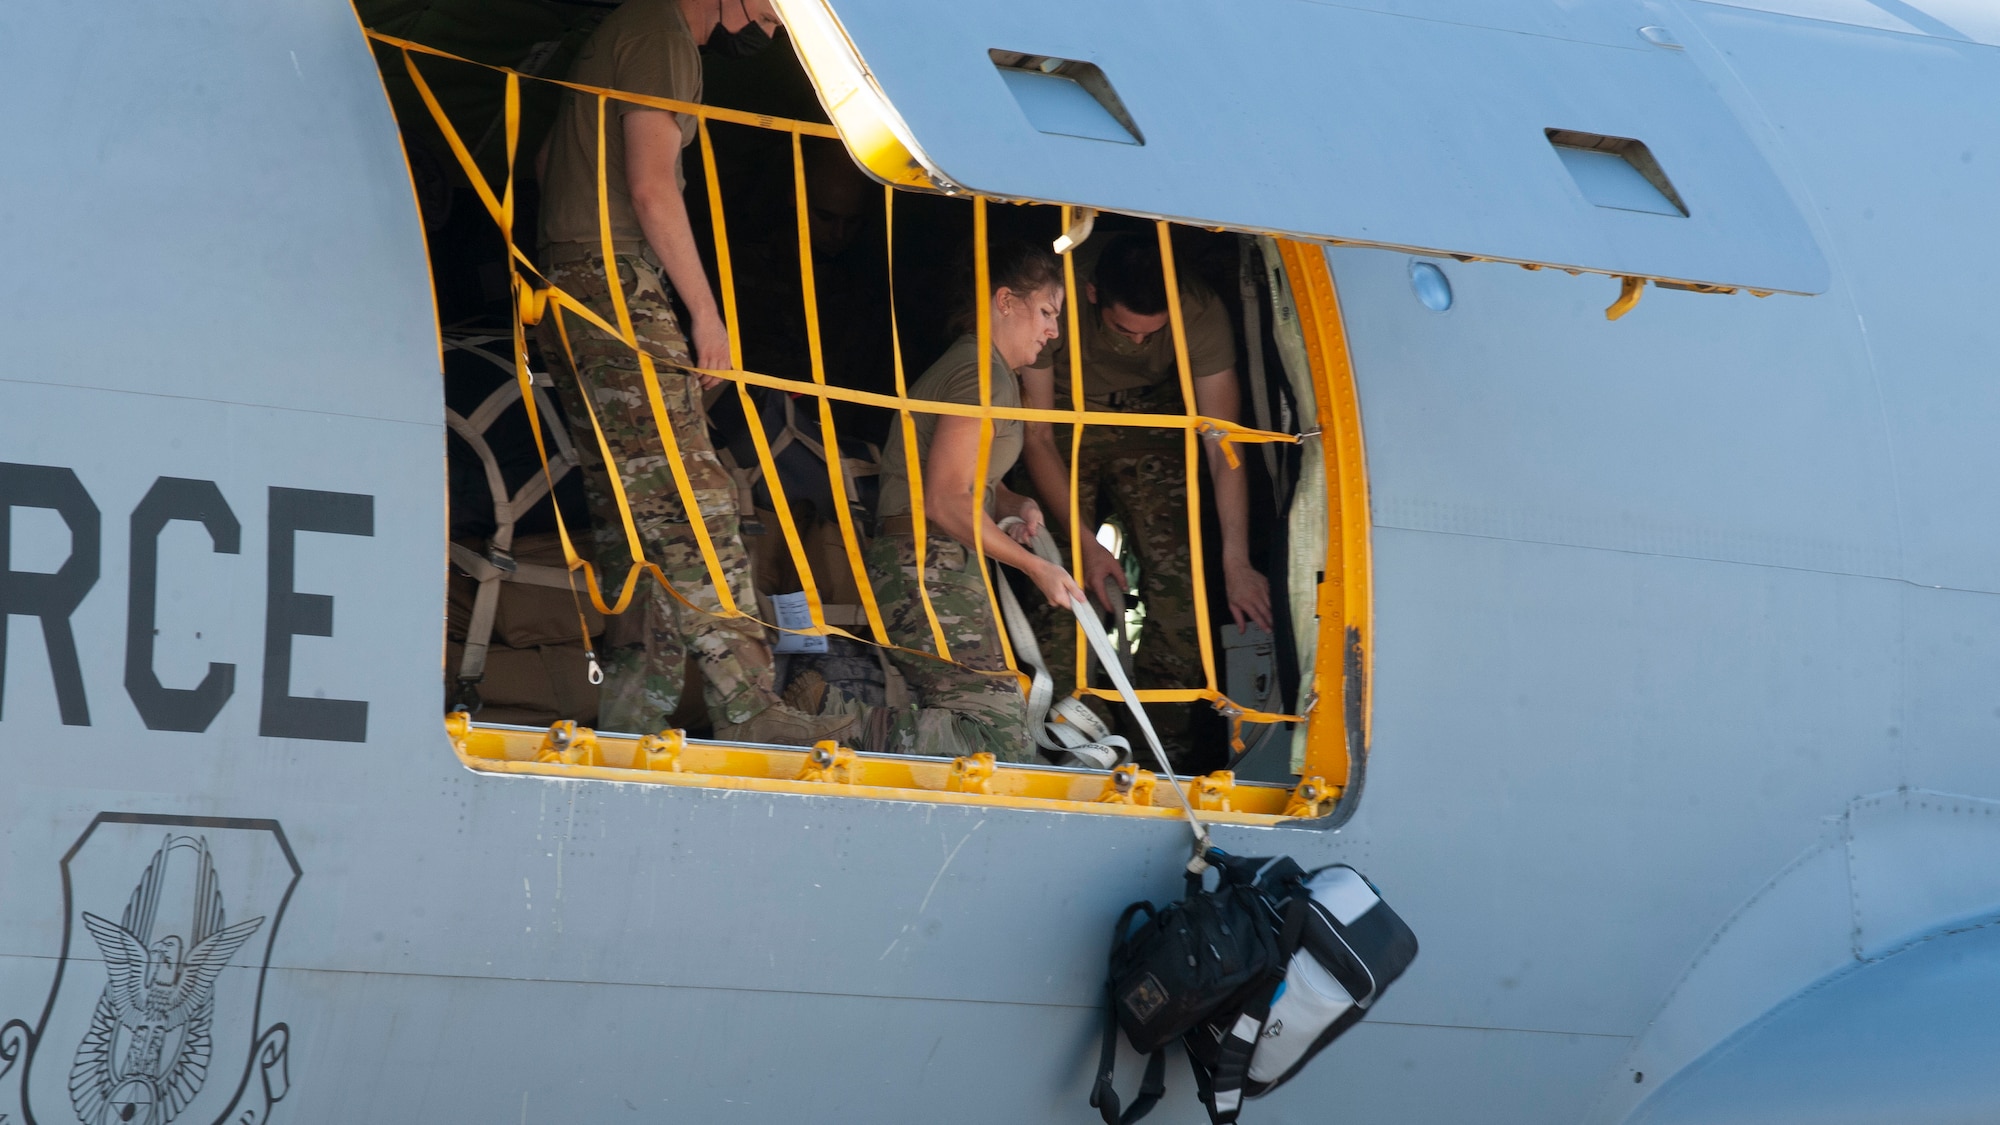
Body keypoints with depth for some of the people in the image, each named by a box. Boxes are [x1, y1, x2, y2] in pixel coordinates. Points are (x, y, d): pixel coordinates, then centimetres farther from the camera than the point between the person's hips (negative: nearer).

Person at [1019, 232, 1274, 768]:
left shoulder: (1201, 313, -30)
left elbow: (1223, 447, -26)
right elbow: (1036, 437, -22)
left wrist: (1236, 562, -32)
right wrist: (1084, 542, -26)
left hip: (1151, 419, 1)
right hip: (1065, 424, -1)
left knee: (1177, 575, -13)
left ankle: (1169, 743, -9)